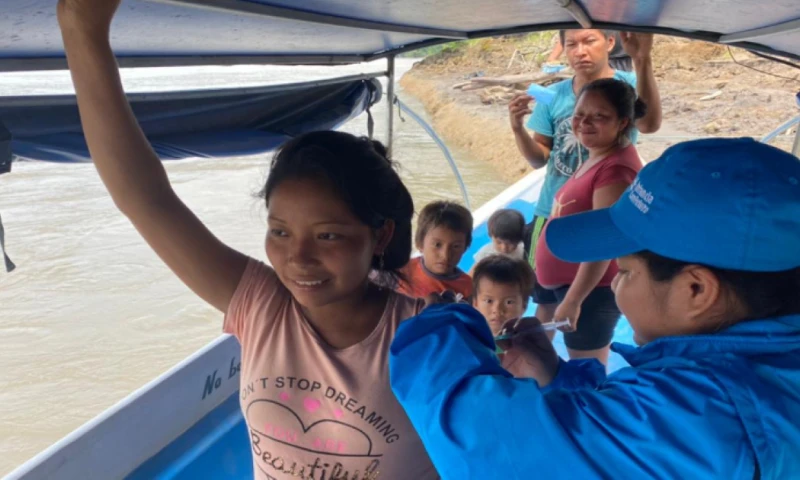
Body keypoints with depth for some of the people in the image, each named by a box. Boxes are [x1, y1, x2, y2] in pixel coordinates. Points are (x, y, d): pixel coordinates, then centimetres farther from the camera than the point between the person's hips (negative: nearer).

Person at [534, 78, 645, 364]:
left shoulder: (615, 169, -24)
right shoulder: (596, 157, 8)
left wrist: (573, 300, -25)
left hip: (592, 288, -10)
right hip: (573, 283, 10)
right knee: (585, 370, 22)